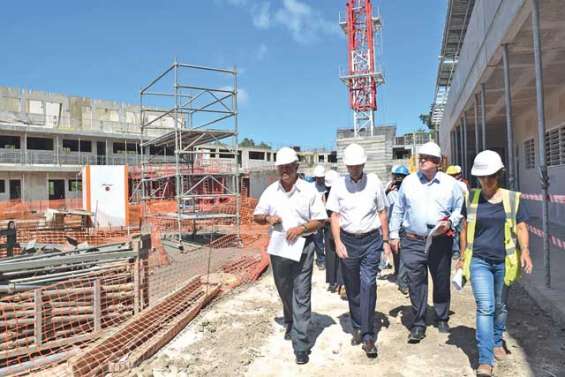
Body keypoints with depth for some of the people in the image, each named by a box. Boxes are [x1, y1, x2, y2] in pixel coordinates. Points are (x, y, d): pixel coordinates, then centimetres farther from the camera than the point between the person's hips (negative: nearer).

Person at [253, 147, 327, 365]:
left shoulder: (308, 191, -5)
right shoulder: (270, 191, 3)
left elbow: (320, 220, -3)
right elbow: (257, 216, 10)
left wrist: (301, 228, -19)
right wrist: (268, 218, -12)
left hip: (303, 246, -3)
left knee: (301, 295, -3)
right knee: (284, 291, 19)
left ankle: (300, 343, 5)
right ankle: (291, 323, 46)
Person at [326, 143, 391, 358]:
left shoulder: (374, 183, -1)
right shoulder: (339, 186, 0)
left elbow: (382, 213, 6)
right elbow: (335, 216, 2)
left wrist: (385, 240, 5)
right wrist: (338, 243, -7)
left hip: (371, 240, -1)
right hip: (348, 240, 2)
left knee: (368, 285, -8)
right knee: (352, 288, 12)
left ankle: (368, 335, 1)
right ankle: (357, 328, 30)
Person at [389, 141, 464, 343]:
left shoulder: (450, 183, 3)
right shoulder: (409, 181, 3)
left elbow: (459, 209, 11)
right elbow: (398, 210, 10)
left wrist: (450, 223, -8)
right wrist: (394, 235, 8)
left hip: (441, 242, 1)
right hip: (412, 241, 0)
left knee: (442, 282, 13)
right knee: (416, 283, 0)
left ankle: (442, 319, 34)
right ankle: (418, 324, 12)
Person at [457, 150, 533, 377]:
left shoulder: (512, 198, 1)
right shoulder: (471, 198, 1)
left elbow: (521, 227, 2)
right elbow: (465, 228, 7)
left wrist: (525, 250, -15)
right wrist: (462, 257, 9)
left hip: (504, 262, 1)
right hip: (479, 261, -1)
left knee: (500, 306, 16)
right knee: (485, 308, -8)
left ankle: (497, 342, 41)